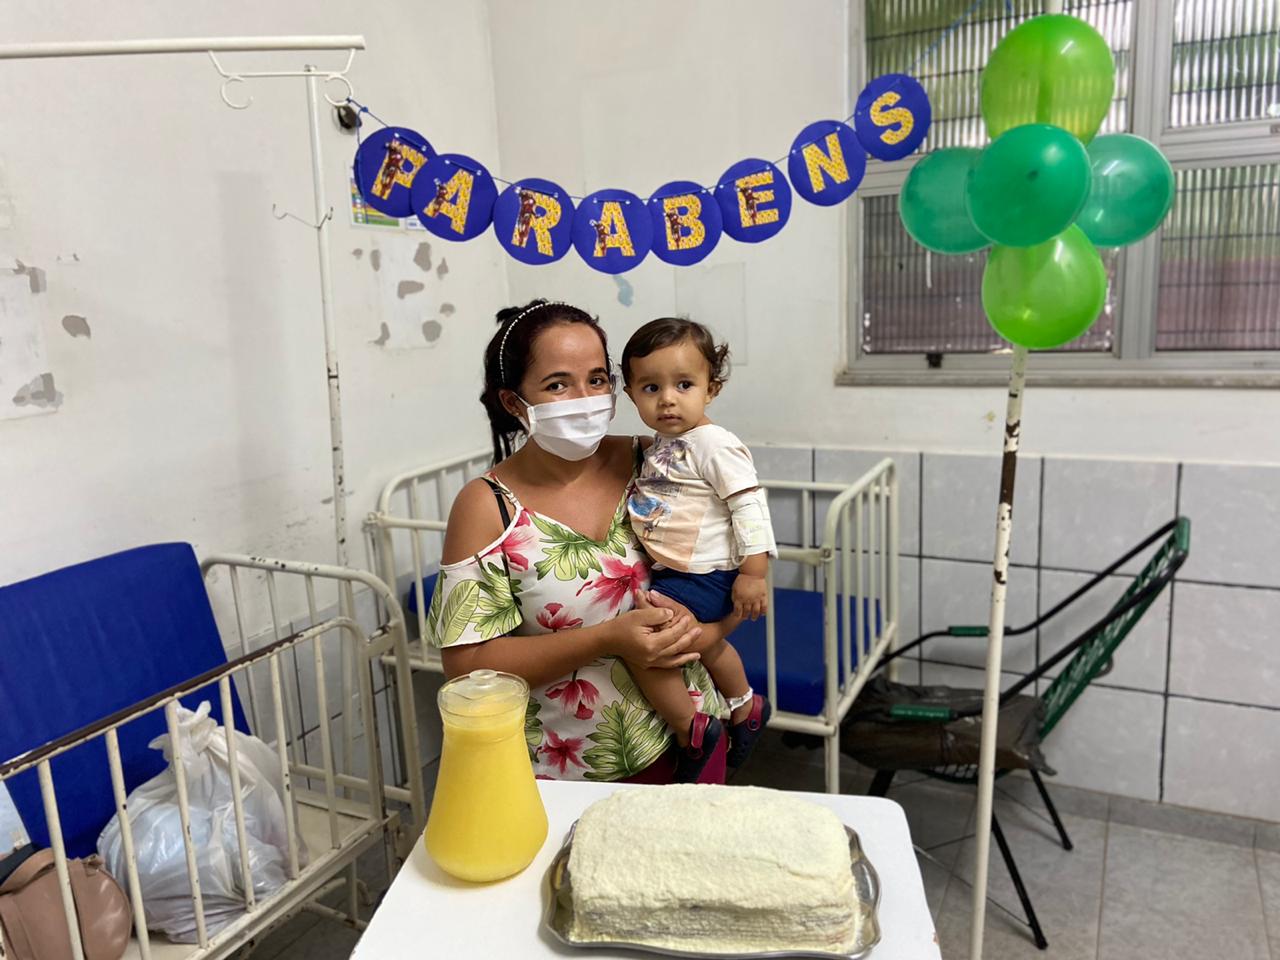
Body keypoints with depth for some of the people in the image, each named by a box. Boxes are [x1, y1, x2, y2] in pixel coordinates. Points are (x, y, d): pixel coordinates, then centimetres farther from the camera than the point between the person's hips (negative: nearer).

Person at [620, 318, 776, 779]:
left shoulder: (714, 444, -19)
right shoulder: (661, 445, 7)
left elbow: (748, 505, -22)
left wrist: (753, 571, -25)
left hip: (701, 578, -10)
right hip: (675, 573, 10)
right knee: (707, 644, 28)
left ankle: (690, 728, 1)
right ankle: (745, 708, 53)